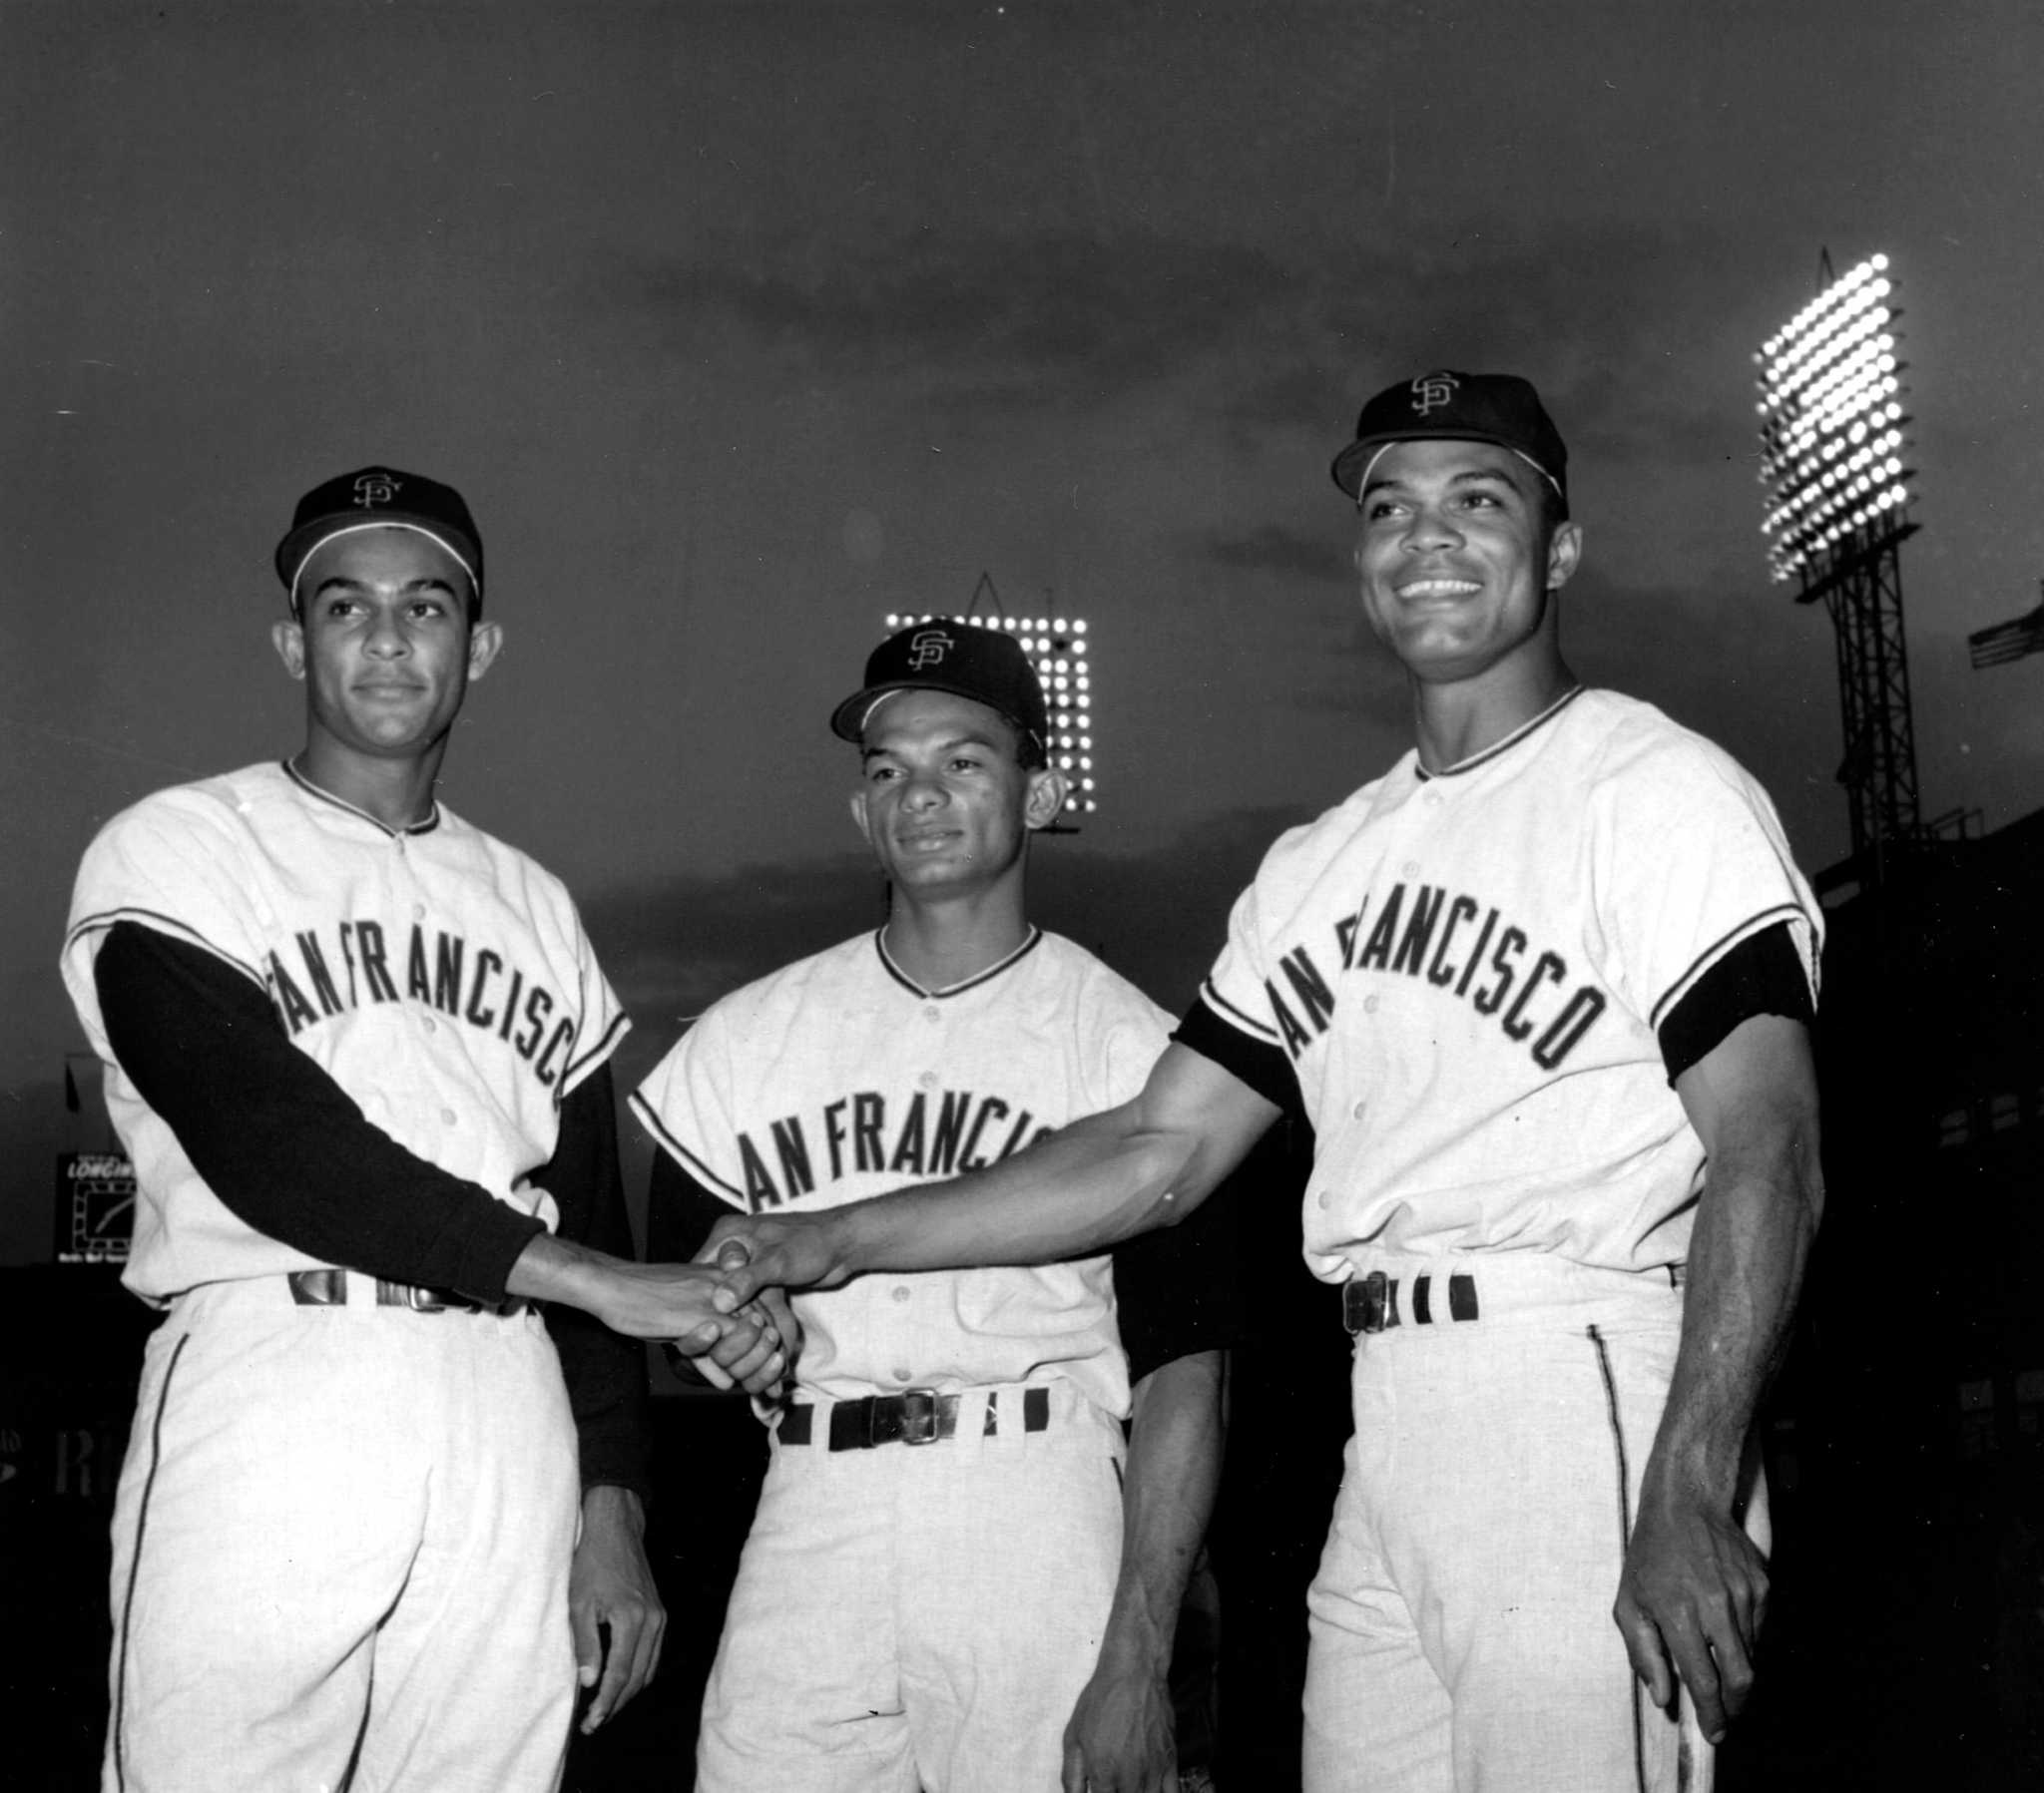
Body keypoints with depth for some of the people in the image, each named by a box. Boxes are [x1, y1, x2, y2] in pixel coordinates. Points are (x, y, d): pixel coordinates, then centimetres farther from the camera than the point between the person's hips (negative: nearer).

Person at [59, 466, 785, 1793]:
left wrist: (612, 1504, 8)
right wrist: (596, 1277, -15)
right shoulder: (177, 853, 4)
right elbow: (265, 1140, -11)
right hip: (265, 1398, -4)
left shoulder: (533, 907, 19)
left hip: (507, 1433, 4)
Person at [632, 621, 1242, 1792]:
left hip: (1039, 1507, -3)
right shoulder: (750, 1038, 10)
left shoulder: (1127, 1044, -1)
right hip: (813, 1510, 3)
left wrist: (1137, 1663, -11)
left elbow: (1182, 1367, -5)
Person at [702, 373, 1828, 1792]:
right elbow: (1159, 1153, 18)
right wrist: (843, 1241, 12)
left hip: (1586, 1395, -6)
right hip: (1384, 1432, 6)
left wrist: (1689, 1498, -20)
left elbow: (1767, 1157, -10)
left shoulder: (1656, 788, -1)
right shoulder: (1316, 867, 19)